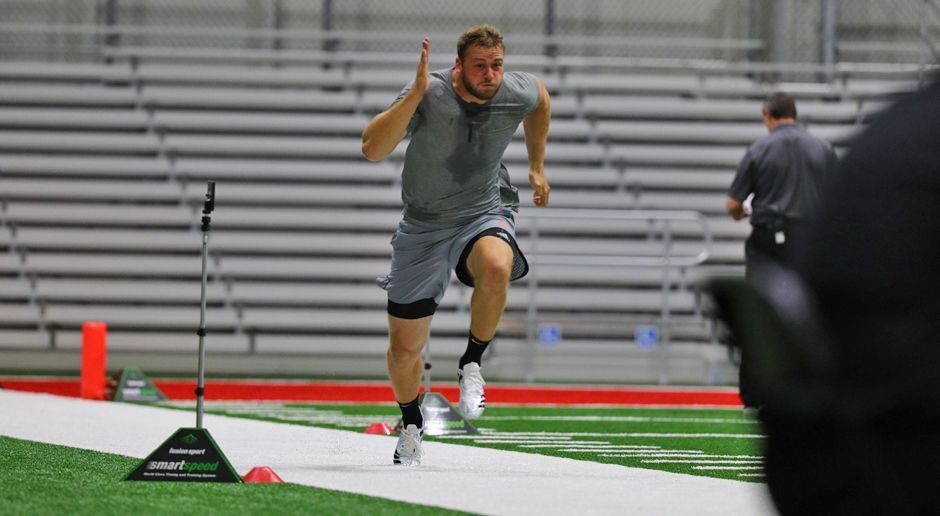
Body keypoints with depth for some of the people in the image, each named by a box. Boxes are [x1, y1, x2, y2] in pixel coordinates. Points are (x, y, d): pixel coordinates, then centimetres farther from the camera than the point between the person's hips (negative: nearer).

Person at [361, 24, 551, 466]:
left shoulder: (517, 93, -13)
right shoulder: (430, 95, -24)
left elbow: (541, 96, 16)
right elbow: (372, 148, -38)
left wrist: (537, 166, 20)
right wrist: (416, 94, -45)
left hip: (484, 215, 1)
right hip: (424, 226, 0)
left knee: (496, 268, -38)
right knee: (404, 348, 8)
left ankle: (471, 365, -14)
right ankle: (411, 423, 39)